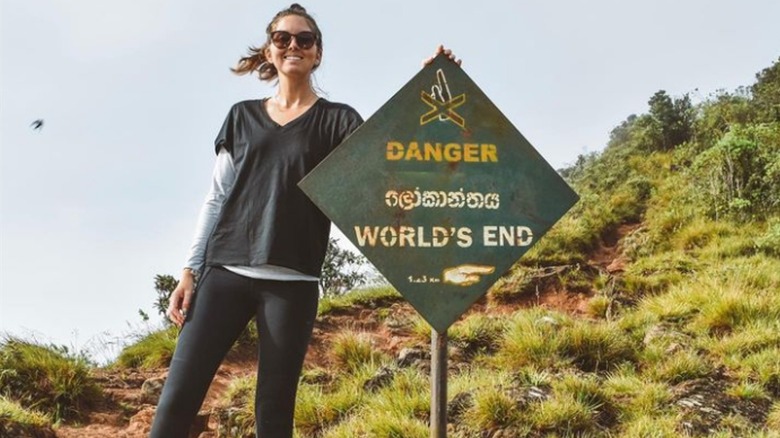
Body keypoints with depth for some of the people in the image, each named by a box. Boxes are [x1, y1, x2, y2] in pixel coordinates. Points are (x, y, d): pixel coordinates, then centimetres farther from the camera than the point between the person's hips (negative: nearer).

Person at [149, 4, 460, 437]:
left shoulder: (337, 120, 8)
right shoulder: (242, 116, 15)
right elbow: (216, 198, 14)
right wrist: (189, 271, 7)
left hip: (291, 282, -2)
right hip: (224, 273, 2)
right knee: (176, 400, -5)